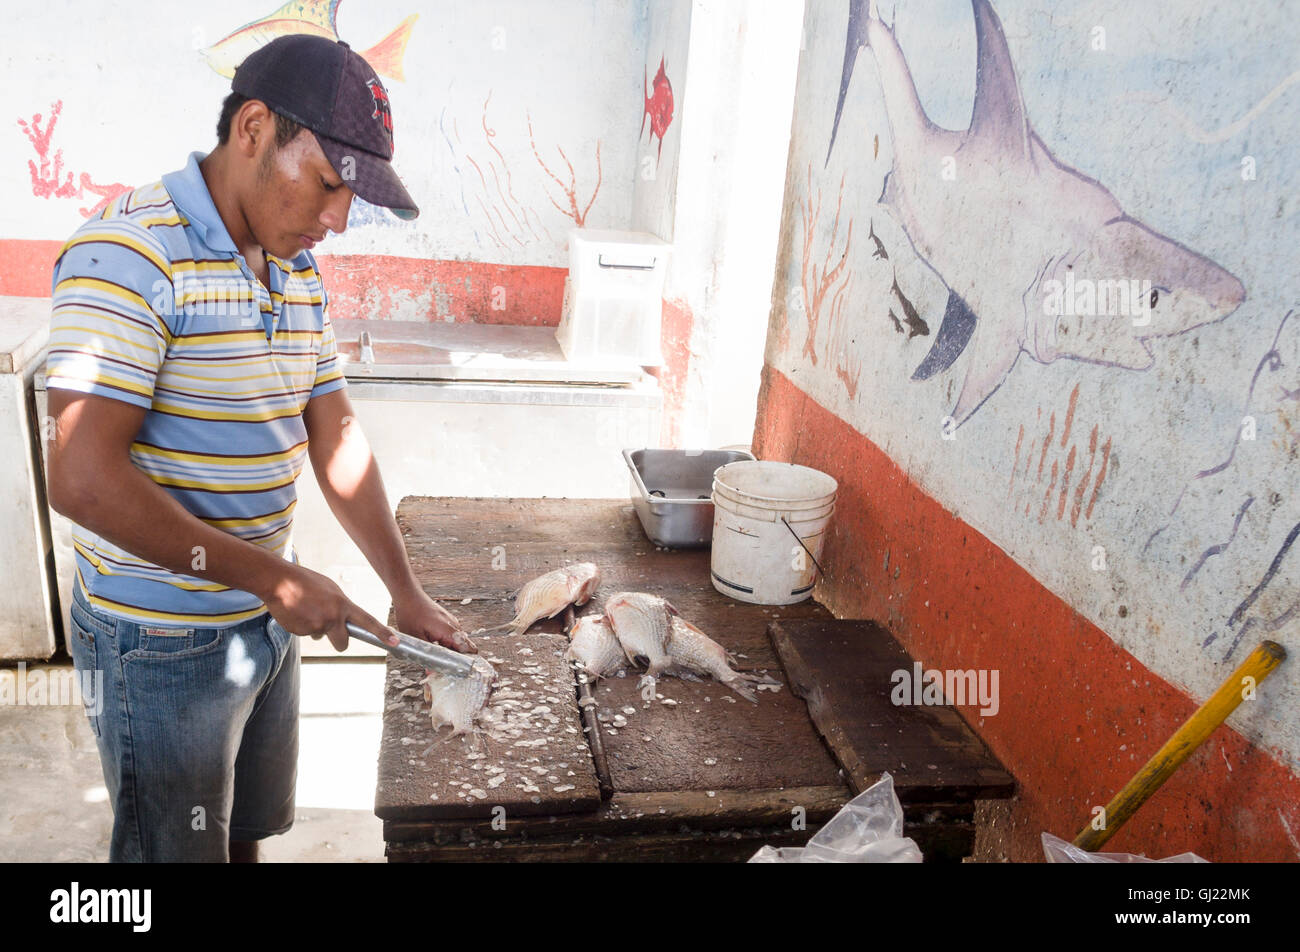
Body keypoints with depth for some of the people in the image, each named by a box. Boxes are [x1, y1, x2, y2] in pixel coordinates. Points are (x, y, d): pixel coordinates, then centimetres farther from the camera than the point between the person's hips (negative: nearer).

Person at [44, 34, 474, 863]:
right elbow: (84, 482, -26)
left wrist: (407, 591, 1)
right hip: (163, 640, -7)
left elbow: (336, 436, 6)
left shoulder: (300, 271, 5)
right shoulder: (130, 256, -20)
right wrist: (274, 577, -22)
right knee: (178, 846, 13)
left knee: (248, 830, 23)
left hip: (267, 619, 7)